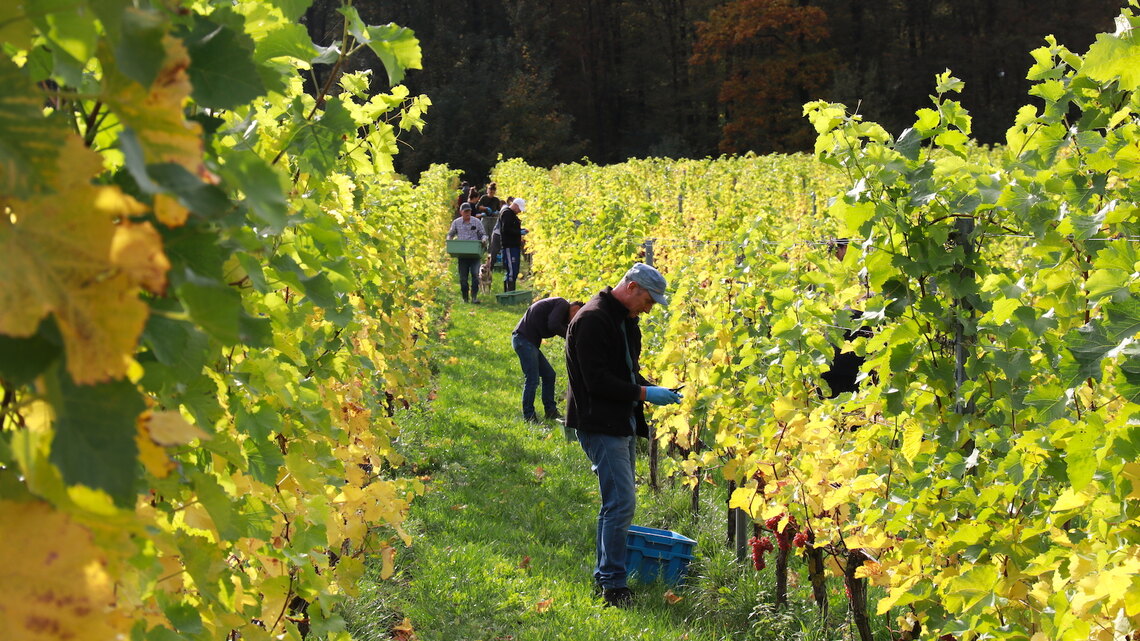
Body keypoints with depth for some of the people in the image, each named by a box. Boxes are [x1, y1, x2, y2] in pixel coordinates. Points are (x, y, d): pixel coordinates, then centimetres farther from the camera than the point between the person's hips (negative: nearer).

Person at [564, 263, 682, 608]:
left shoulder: (626, 321, 14)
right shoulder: (593, 320, -17)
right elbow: (597, 381, -22)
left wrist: (653, 389, 5)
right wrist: (644, 393, -19)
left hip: (624, 424, 10)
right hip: (601, 424, -10)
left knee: (618, 502, 13)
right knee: (621, 501, -13)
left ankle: (605, 575, 22)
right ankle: (613, 583, -8)